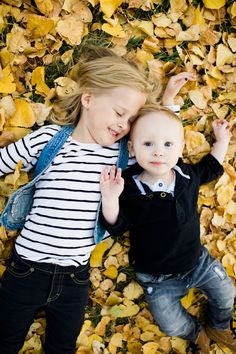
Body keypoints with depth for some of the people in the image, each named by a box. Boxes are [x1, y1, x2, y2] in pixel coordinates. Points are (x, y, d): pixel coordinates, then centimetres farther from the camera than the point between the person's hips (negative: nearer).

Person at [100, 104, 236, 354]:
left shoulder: (187, 175, -11)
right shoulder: (129, 189, -24)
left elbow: (210, 167, 11)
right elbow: (116, 227, -21)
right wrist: (110, 198, -38)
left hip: (197, 260, 4)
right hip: (158, 279, -3)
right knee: (172, 325, 2)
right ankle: (196, 334, 39)